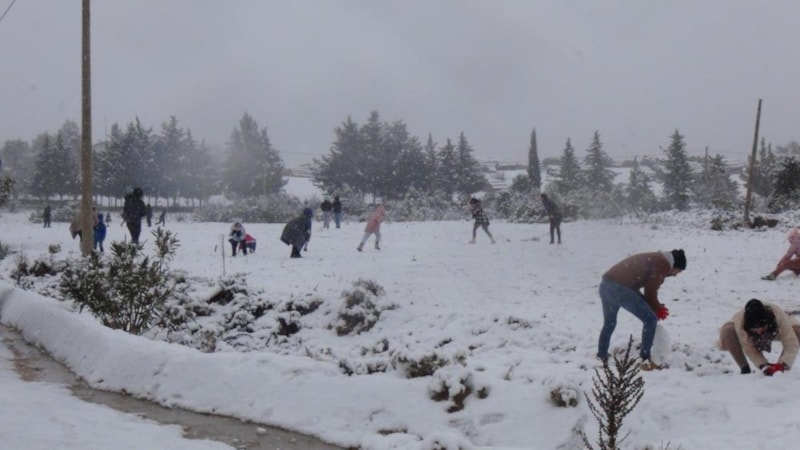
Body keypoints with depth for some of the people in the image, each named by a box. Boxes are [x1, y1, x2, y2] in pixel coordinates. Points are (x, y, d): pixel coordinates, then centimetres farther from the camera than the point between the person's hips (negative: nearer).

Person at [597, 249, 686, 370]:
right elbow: (650, 291, 0)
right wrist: (657, 309, 19)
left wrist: (655, 307, 27)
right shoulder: (663, 264, 2)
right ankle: (645, 360, 2)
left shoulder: (652, 259, 30)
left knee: (609, 323, 29)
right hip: (620, 288, -9)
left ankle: (602, 358, 38)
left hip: (605, 285, 9)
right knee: (650, 320, 3)